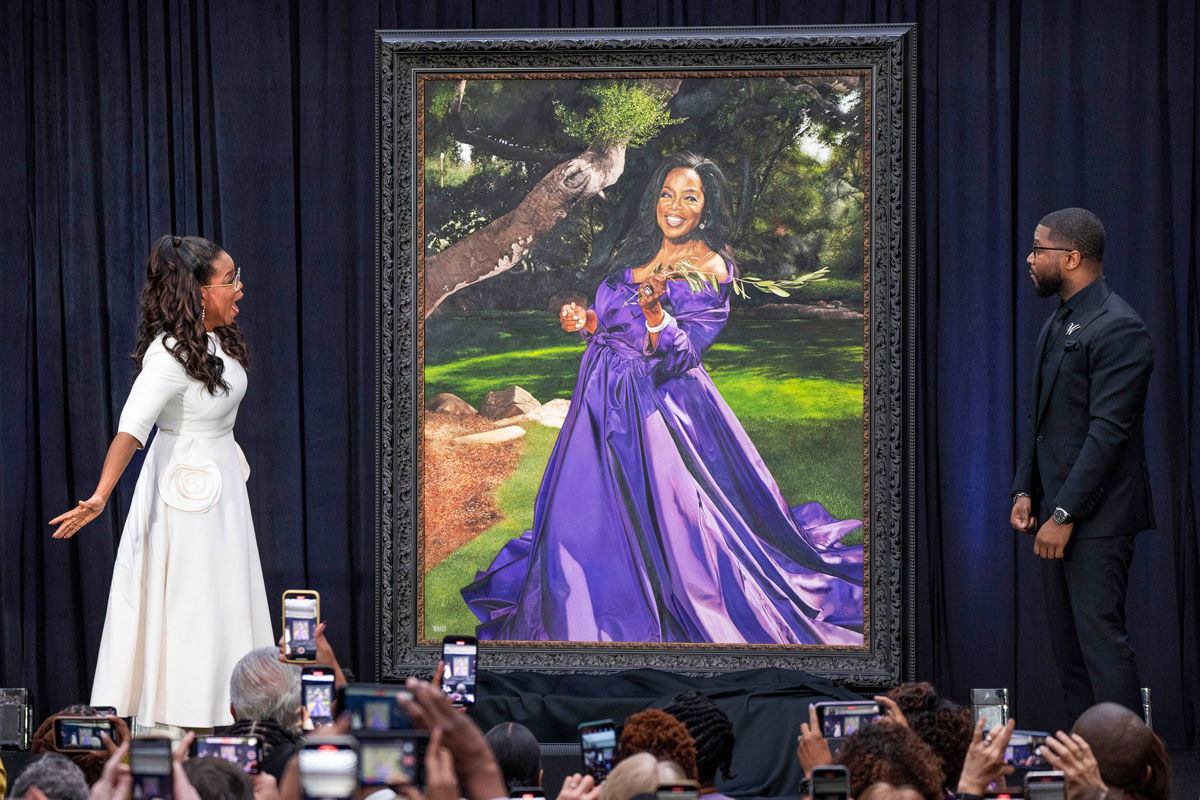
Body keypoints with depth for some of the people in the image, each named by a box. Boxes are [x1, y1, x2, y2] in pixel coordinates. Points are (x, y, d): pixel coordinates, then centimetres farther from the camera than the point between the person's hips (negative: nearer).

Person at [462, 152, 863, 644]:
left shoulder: (710, 270, -12)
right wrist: (586, 322, -2)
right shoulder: (638, 252, 9)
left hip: (657, 405, -7)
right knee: (588, 510, 12)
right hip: (605, 396, 7)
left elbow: (677, 354, -18)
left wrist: (653, 308, -33)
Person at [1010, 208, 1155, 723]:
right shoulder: (1057, 325, 16)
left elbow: (1109, 430, -19)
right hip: (1057, 509, 10)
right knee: (1067, 642, 10)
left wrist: (1064, 514, -21)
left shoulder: (1118, 328, -14)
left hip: (1097, 517, -10)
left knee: (1100, 636, -11)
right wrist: (1025, 491, 9)